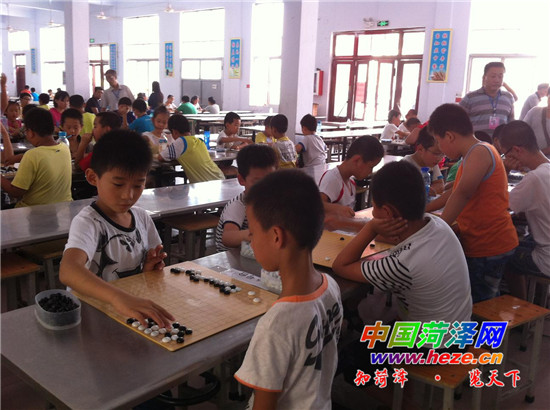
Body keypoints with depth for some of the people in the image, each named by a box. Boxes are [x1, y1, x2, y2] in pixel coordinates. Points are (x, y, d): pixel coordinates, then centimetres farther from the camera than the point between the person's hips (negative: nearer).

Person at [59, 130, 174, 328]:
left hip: (139, 303, 6)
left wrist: (149, 268, -5)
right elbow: (68, 271, -36)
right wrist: (119, 297, -51)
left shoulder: (142, 217, 3)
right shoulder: (88, 222, -15)